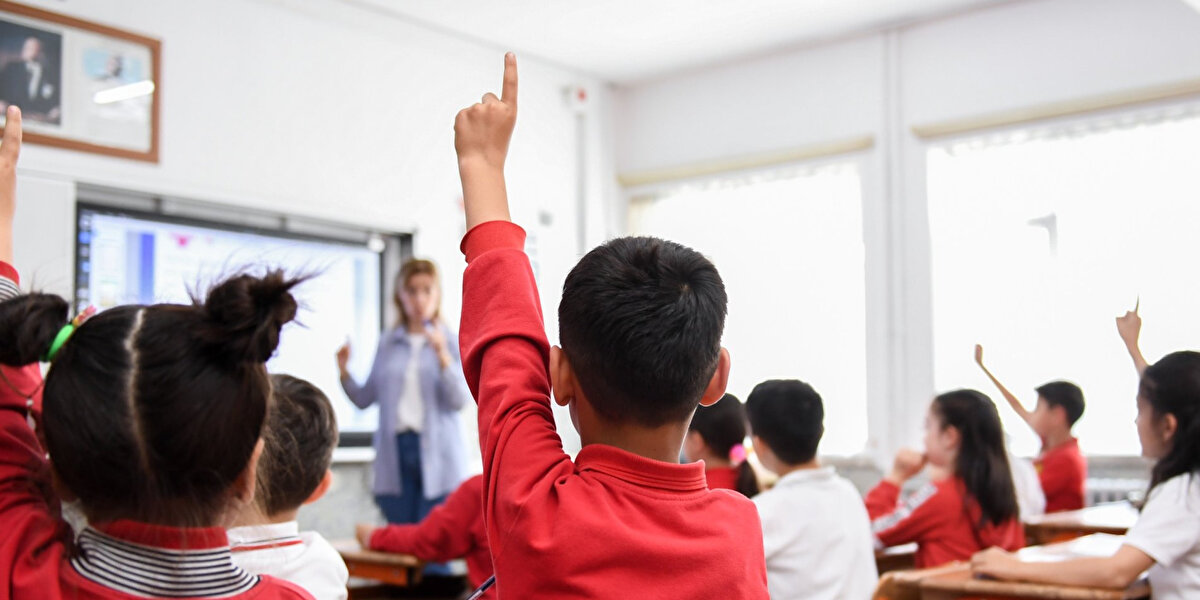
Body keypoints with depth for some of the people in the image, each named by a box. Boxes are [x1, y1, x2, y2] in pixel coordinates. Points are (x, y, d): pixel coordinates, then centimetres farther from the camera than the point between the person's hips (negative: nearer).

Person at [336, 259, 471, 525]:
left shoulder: (450, 340, 3)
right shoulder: (388, 343, 12)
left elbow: (460, 400, -7)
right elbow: (365, 399, 14)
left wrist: (442, 355, -16)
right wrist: (344, 372, -1)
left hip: (437, 454, -3)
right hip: (395, 451, 3)